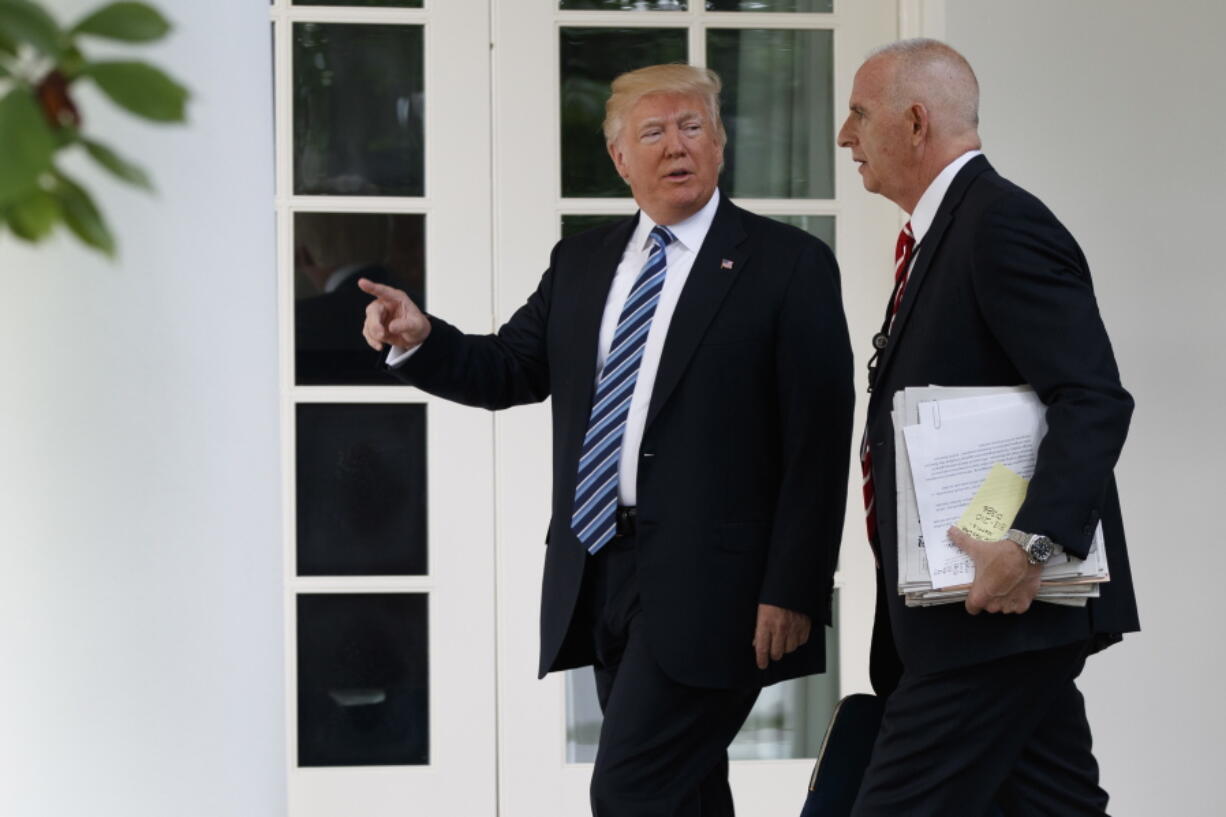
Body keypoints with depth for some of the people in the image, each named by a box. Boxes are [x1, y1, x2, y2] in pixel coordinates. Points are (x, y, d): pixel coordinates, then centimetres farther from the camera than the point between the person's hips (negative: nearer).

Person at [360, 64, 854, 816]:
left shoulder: (790, 265, -3)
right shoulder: (580, 263, 15)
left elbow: (819, 441, -8)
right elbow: (508, 371, 17)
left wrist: (792, 592, -14)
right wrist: (420, 341, -4)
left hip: (708, 585, -6)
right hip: (599, 577, 6)